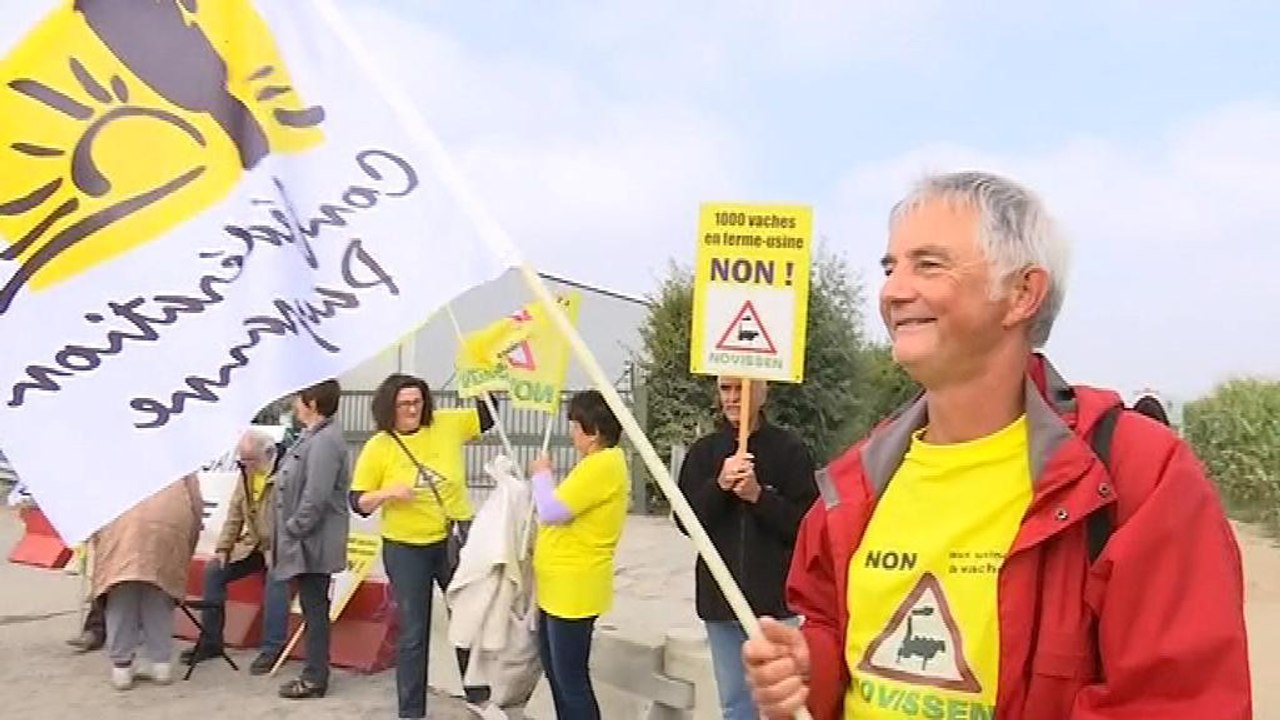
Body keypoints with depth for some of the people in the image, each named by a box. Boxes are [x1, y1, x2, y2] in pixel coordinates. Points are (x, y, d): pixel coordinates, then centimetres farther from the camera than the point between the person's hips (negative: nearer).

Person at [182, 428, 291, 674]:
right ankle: (210, 640, 11)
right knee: (213, 570, 0)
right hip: (253, 544, 9)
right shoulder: (246, 474, 7)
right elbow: (235, 514, 12)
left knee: (276, 578, -33)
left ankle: (272, 649, -26)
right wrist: (223, 548, 5)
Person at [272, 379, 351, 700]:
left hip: (313, 542, -10)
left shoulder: (324, 441, -21)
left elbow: (316, 498, -25)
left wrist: (292, 530, -16)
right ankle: (314, 673, 25)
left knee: (315, 609, 0)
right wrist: (290, 531, 16)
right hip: (308, 541, 10)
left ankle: (315, 679, 10)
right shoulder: (313, 436, 13)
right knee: (312, 609, 15)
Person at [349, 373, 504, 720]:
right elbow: (358, 503, -7)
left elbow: (489, 415, 1)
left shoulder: (447, 423, -5)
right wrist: (387, 492, -26)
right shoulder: (377, 448, -10)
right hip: (406, 549, -3)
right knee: (413, 634, 7)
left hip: (456, 542, 3)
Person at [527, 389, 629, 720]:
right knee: (556, 672, 20)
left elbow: (551, 511, -22)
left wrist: (541, 474, -6)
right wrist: (546, 478, 7)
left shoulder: (602, 464, -21)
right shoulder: (601, 461, 13)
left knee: (571, 677, -2)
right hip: (558, 586, 11)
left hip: (573, 589, -11)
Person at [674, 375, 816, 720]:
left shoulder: (790, 448, -5)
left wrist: (758, 495, -20)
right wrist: (719, 485, -16)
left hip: (774, 598, -3)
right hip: (720, 597, 3)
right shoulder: (703, 450, 5)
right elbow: (686, 521, -1)